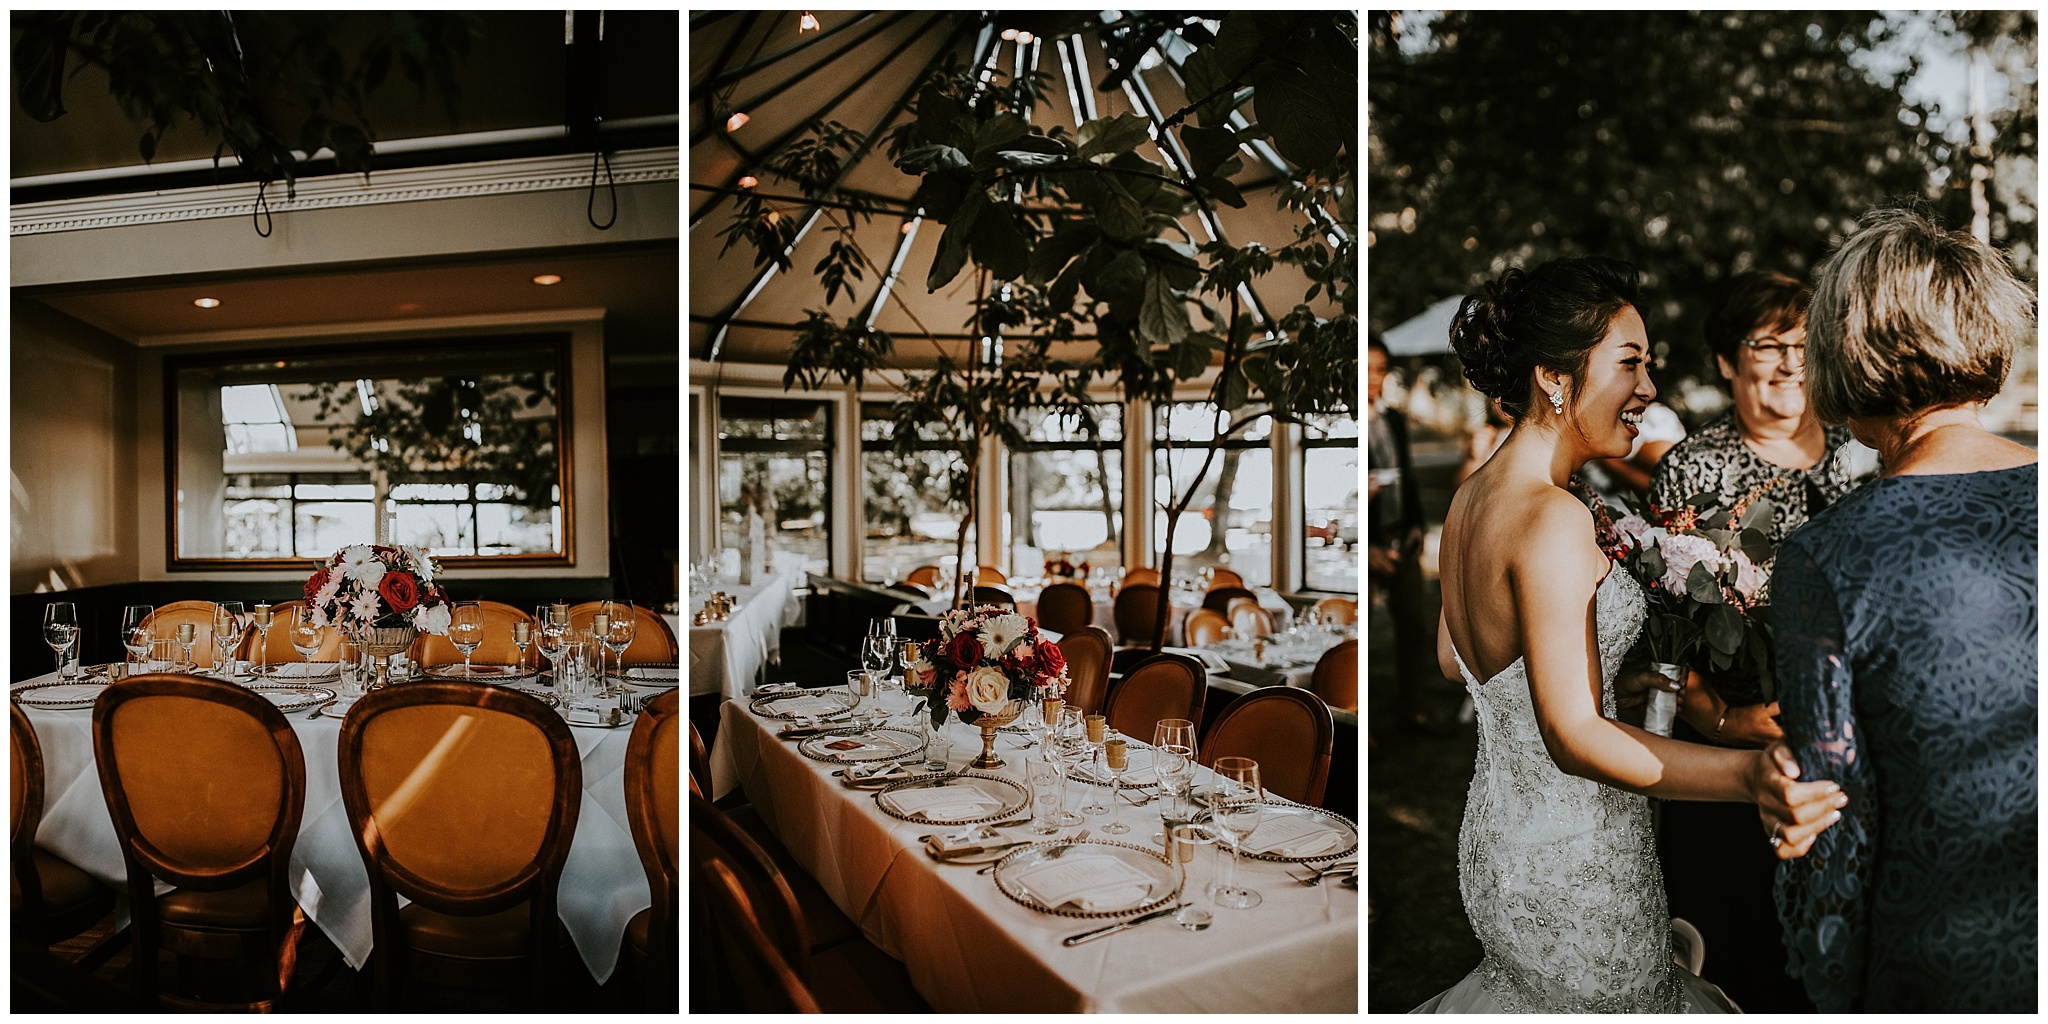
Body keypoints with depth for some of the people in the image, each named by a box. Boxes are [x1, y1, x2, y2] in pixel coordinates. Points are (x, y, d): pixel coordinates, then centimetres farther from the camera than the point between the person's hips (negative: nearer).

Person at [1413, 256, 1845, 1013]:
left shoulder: (1472, 495, 0)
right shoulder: (1553, 519, -27)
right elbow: (1573, 735, -29)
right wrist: (1747, 776, -42)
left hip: (1493, 832, 8)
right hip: (1573, 865, -8)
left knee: (1531, 991, 30)